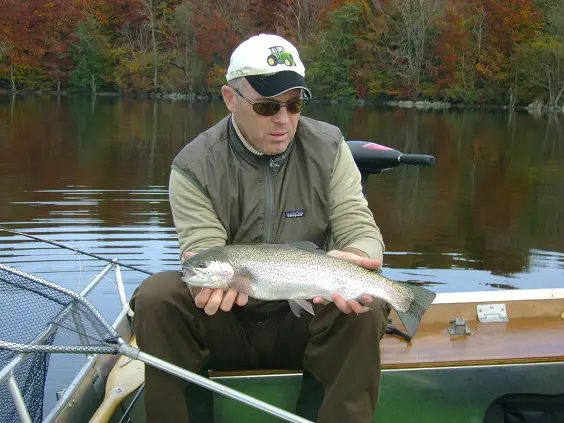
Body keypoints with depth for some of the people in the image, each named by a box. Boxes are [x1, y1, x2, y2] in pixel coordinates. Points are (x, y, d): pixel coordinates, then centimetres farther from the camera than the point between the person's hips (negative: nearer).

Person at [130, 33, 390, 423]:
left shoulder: (329, 148, -2)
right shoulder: (195, 166, -8)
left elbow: (361, 230, -7)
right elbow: (202, 249, -16)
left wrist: (355, 260, -33)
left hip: (304, 319, 0)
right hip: (225, 322, 0)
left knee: (365, 309, -30)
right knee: (156, 298, -26)